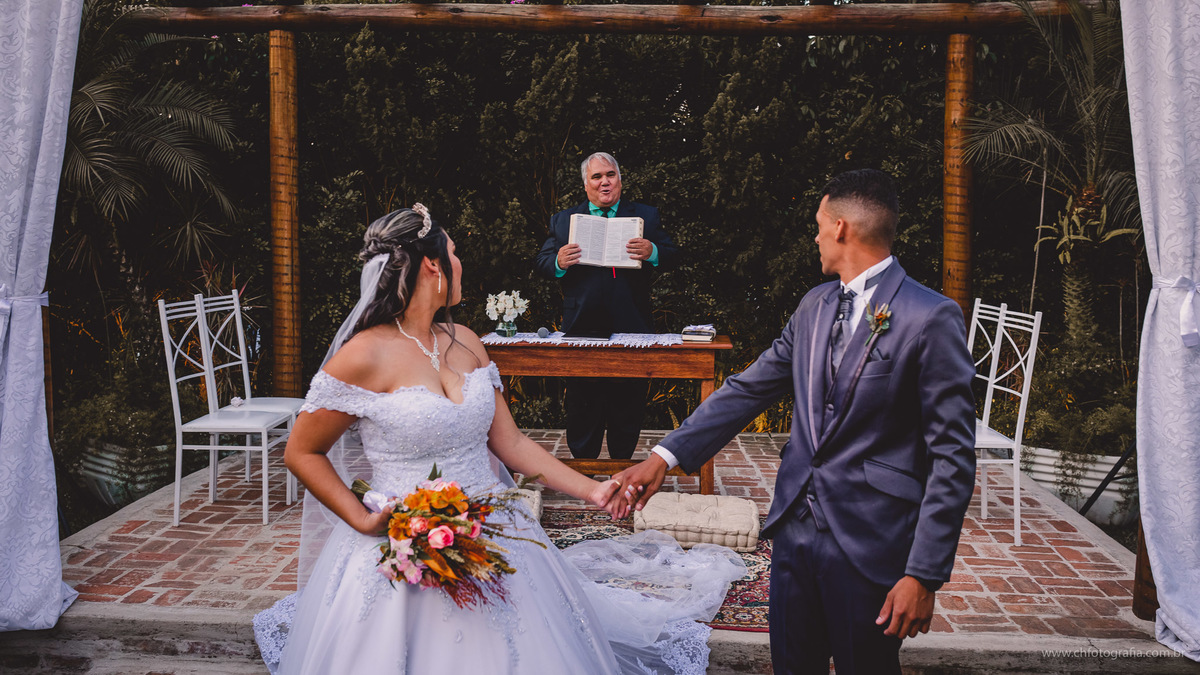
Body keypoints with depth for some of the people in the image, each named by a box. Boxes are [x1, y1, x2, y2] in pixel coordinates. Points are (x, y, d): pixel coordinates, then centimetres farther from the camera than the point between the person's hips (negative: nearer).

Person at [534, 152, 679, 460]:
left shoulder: (646, 216, 10)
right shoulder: (563, 220, 12)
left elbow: (672, 255, 3)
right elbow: (541, 262, 8)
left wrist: (653, 252, -19)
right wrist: (558, 263, -15)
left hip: (630, 330, 0)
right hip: (582, 329, 0)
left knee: (628, 406, 8)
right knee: (582, 406, 7)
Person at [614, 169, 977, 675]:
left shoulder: (931, 319, -14)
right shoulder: (815, 305, 8)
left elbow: (952, 458, -14)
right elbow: (749, 389, 10)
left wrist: (924, 575, -17)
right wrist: (665, 455, 1)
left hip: (868, 543, -6)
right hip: (795, 524, 6)